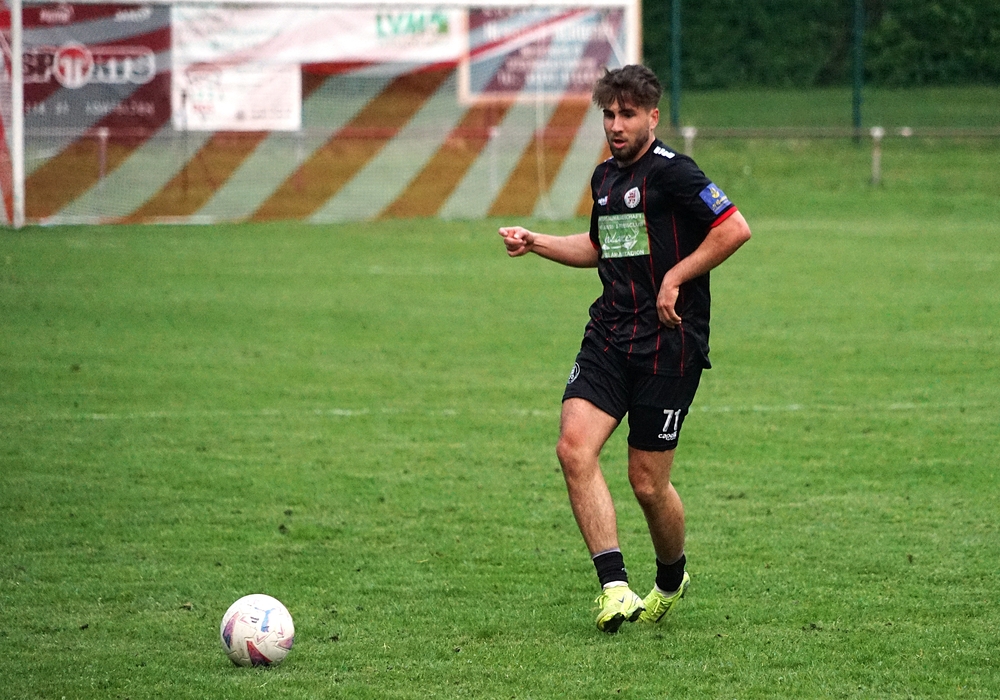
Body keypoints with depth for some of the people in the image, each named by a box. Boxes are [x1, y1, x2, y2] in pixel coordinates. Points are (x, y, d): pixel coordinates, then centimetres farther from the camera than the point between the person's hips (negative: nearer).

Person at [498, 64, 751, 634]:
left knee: (648, 483, -1)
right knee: (575, 448, -15)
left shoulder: (671, 172, -11)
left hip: (669, 346, -7)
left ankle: (672, 580, 29)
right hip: (609, 336, 7)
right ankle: (615, 587, -17)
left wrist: (676, 277, -15)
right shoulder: (605, 177, 14)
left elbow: (735, 228, -17)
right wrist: (534, 242, 20)